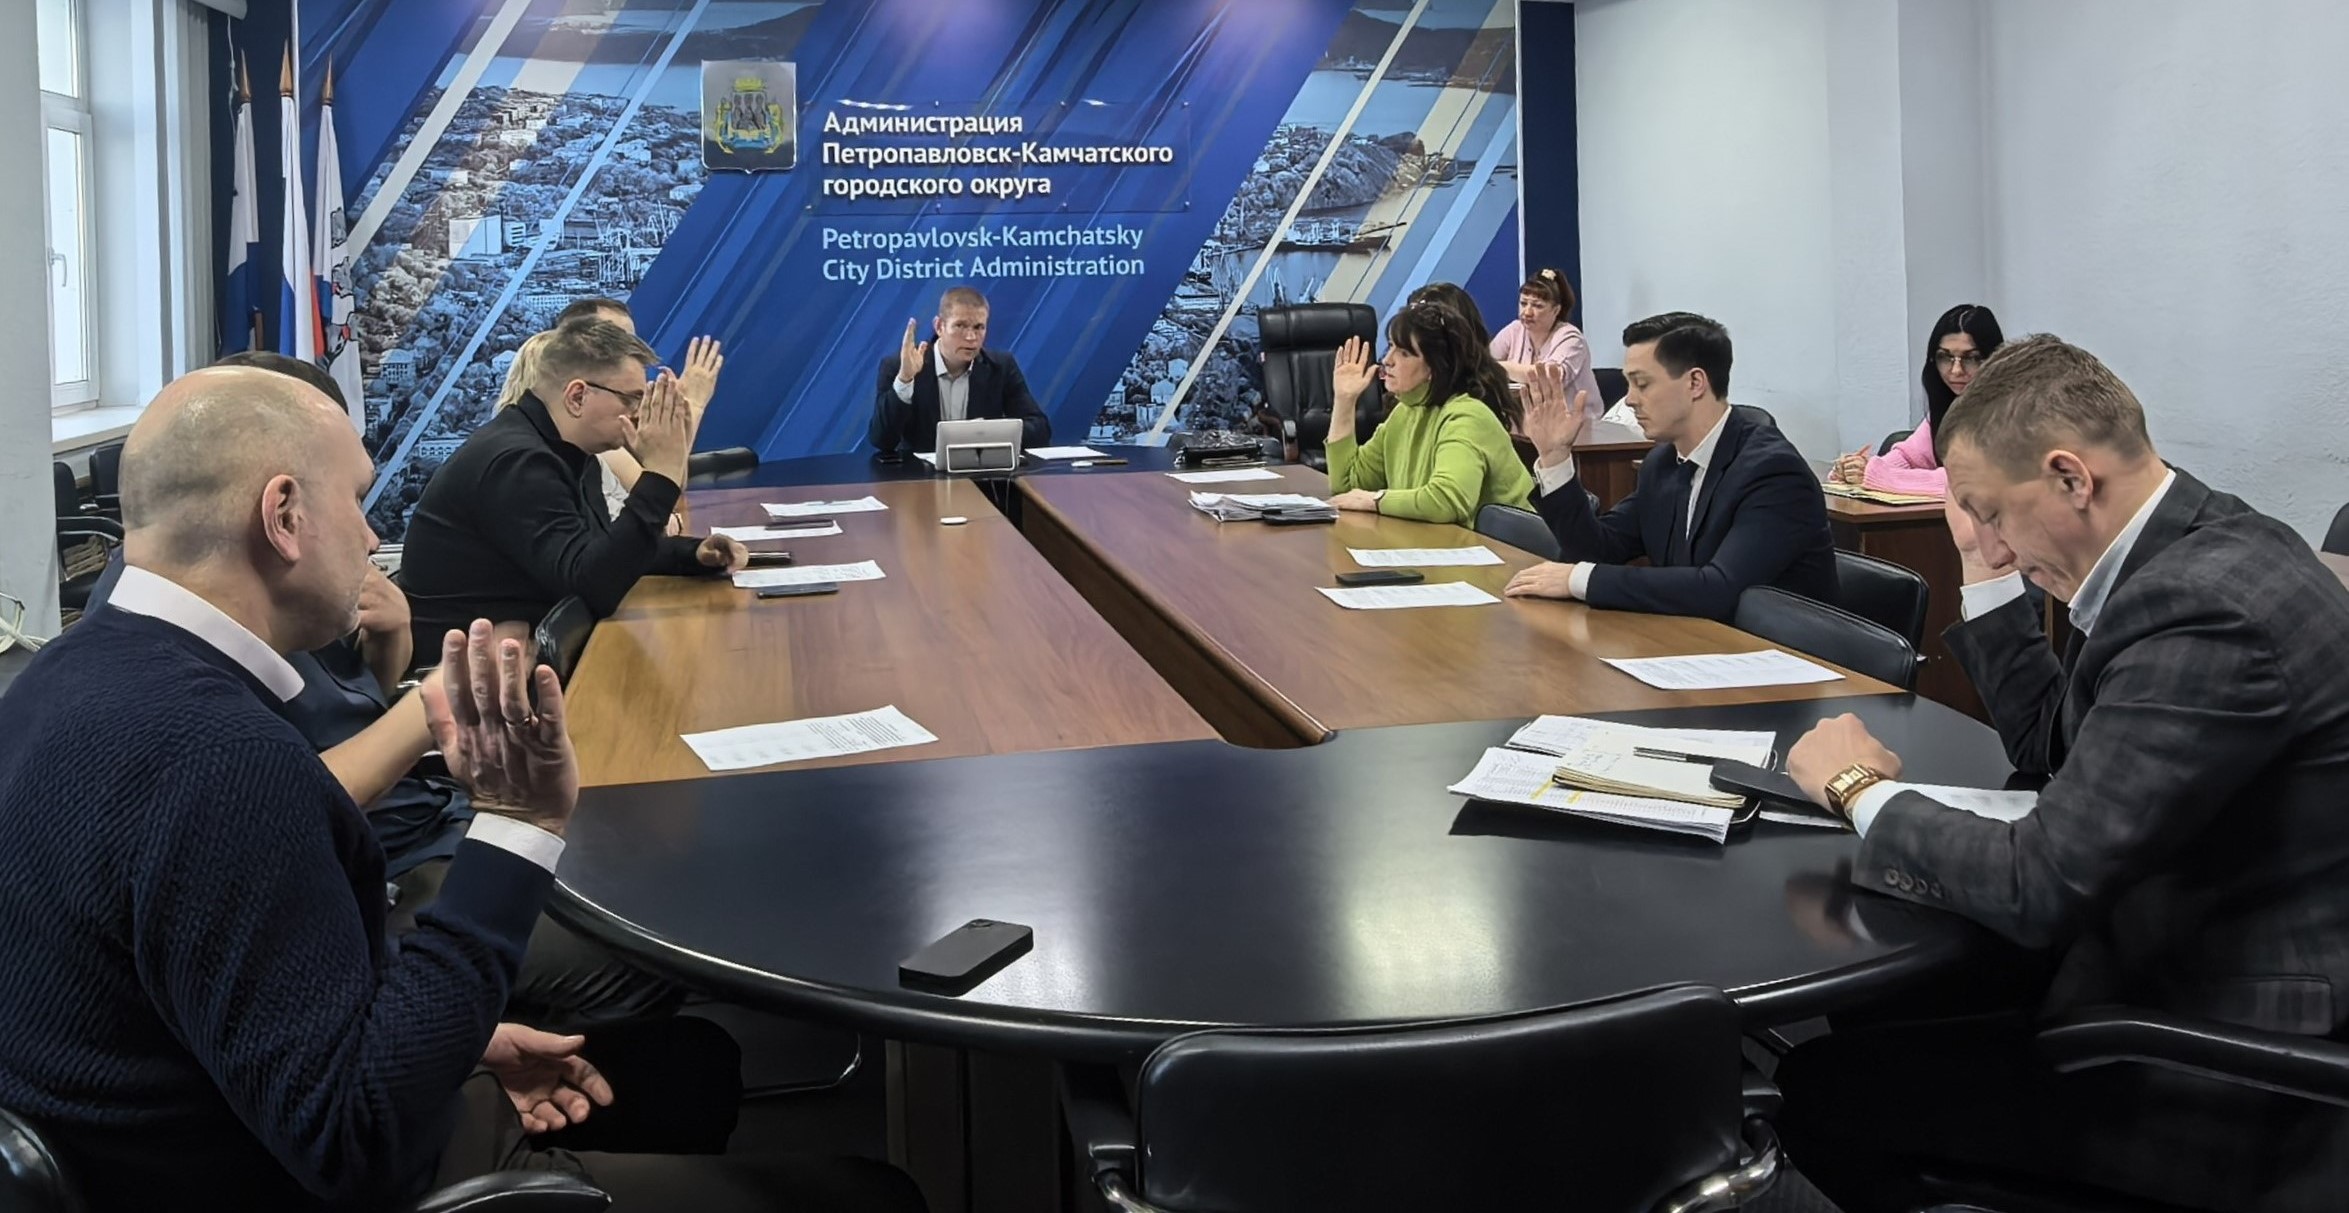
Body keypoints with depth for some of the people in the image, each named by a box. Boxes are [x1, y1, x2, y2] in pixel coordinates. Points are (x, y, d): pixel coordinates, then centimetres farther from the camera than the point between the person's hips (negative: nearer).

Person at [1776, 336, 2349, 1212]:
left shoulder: (2208, 610, -27)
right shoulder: (2192, 550, 4)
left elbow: (2039, 886, -28)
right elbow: (2054, 747, 17)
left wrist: (1860, 789, -12)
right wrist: (1990, 575, 7)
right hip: (2180, 967, 9)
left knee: (1822, 1088, -6)